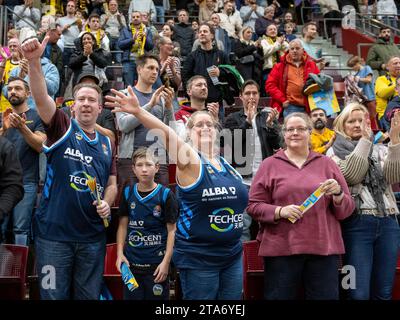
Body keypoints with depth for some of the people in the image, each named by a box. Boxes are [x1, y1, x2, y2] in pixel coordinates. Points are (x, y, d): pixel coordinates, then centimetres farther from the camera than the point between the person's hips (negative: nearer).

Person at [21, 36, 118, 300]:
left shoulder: (107, 144, 10)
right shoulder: (63, 128, -2)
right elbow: (41, 98, -20)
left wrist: (107, 203, -7)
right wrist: (34, 61, -36)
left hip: (93, 236, 4)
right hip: (54, 233, -3)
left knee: (89, 295, 15)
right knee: (54, 295, 8)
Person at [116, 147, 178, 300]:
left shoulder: (165, 195, -6)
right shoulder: (127, 193, 4)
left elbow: (172, 230, -5)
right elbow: (123, 225, 10)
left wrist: (166, 262, -9)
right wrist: (120, 253, 0)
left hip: (157, 263, -3)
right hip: (131, 262, 3)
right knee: (131, 296, 11)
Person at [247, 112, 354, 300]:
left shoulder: (327, 164, 12)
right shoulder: (269, 165, 6)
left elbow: (346, 210, 12)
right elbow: (253, 205, 2)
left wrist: (338, 194, -9)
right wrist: (279, 211, -14)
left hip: (324, 249, 2)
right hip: (281, 249, -1)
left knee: (326, 296, 5)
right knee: (279, 297, 5)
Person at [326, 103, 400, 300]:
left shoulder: (380, 149, 15)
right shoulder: (335, 151, 7)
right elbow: (350, 175, -12)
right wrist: (364, 140, -13)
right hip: (357, 224, -3)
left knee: (383, 293, 8)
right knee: (359, 293, -5)